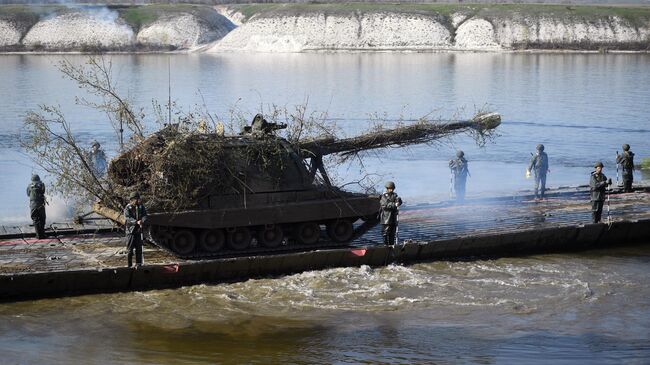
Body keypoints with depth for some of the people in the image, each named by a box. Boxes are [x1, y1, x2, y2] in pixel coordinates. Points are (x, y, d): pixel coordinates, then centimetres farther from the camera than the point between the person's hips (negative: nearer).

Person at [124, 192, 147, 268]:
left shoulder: (141, 207, 6)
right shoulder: (127, 208, -7)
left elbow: (145, 216, -2)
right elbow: (127, 218, -20)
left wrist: (142, 220, -25)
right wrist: (136, 222, -34)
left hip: (138, 230, 4)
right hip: (130, 230, -4)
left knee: (139, 248, 4)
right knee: (130, 248, -1)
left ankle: (138, 264, 12)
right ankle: (129, 265, 6)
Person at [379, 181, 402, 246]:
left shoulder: (394, 195, 12)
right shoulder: (383, 196, -5)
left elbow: (399, 203, 0)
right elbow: (384, 206, -18)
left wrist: (398, 200, -24)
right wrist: (394, 205, -27)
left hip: (393, 218, 6)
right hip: (386, 218, -6)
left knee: (392, 233, 10)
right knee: (386, 233, -6)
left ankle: (392, 245, 16)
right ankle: (386, 245, -4)